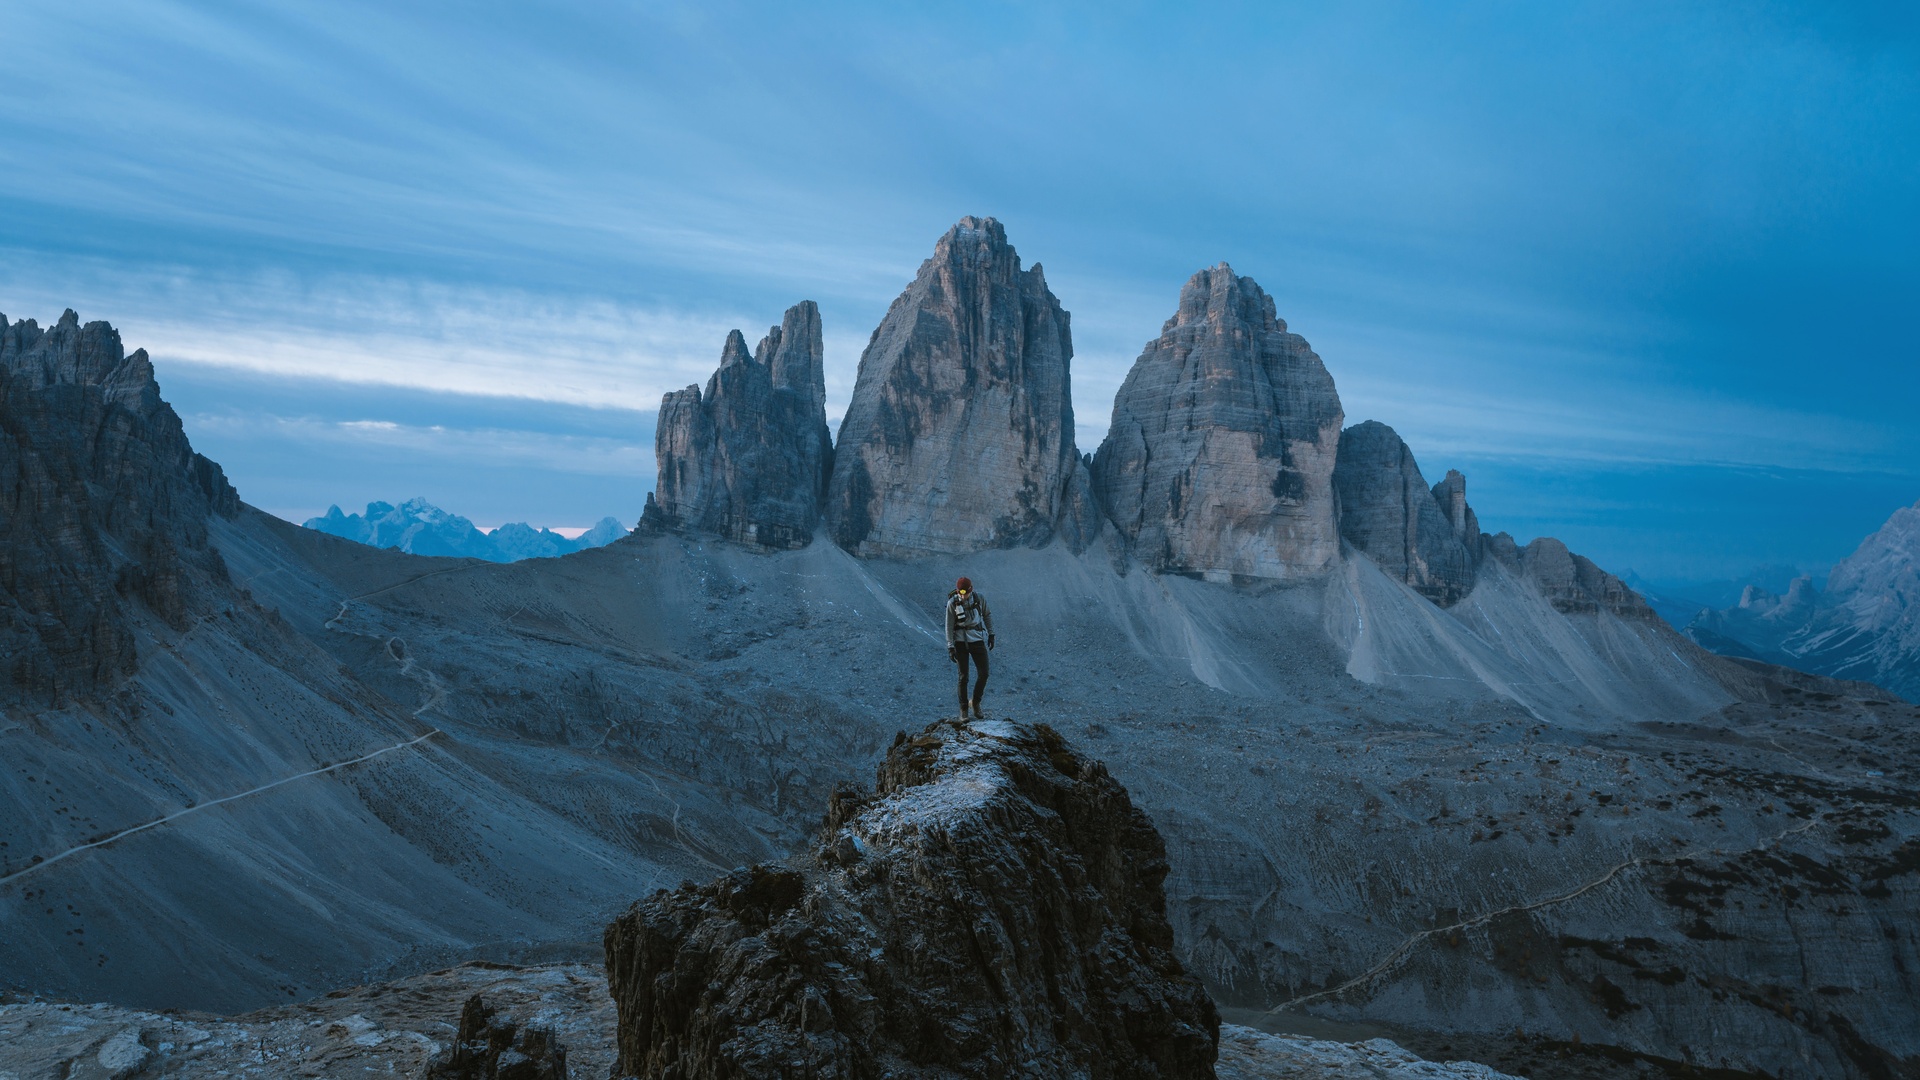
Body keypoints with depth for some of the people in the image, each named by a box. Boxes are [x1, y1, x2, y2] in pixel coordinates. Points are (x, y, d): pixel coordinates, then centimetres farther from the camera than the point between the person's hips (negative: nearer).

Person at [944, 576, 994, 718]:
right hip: (961, 642, -2)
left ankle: (976, 702, 23)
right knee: (963, 677, 1)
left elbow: (987, 615, 8)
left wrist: (991, 634, 9)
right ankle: (963, 709, 18)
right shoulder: (952, 603, -14)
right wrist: (950, 647, -13)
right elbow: (949, 626, -9)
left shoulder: (979, 598, -8)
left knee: (984, 674, -1)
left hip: (978, 641, 2)